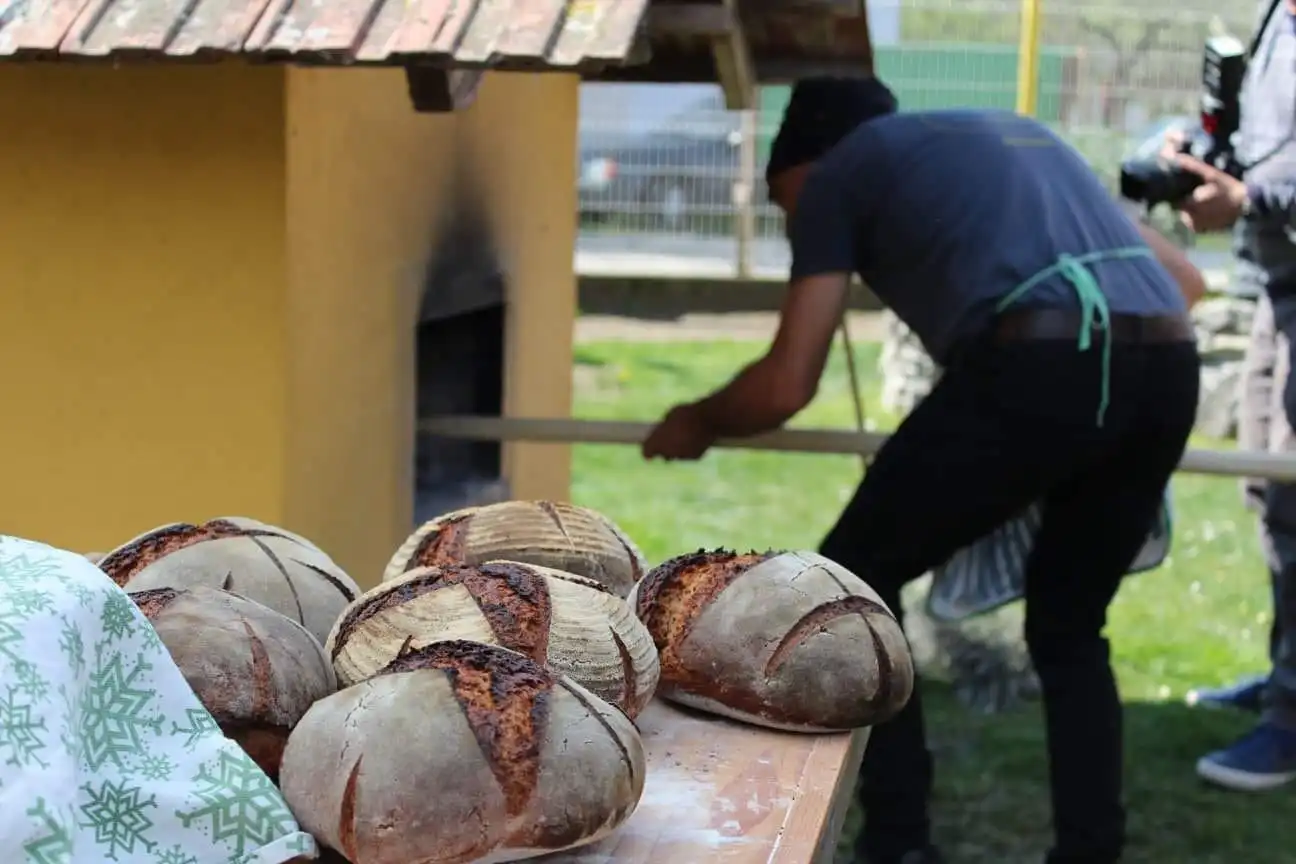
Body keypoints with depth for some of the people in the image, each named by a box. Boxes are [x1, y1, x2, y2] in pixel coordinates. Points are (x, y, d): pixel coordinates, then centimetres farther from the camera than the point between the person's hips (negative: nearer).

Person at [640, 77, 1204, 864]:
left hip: (1034, 372, -6)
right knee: (1069, 628, 26)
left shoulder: (840, 170, 19)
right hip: (1169, 370, 6)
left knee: (855, 582, 16)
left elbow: (787, 385, 14)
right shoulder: (1020, 134, 36)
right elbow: (1185, 278, 35)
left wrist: (698, 425, 33)